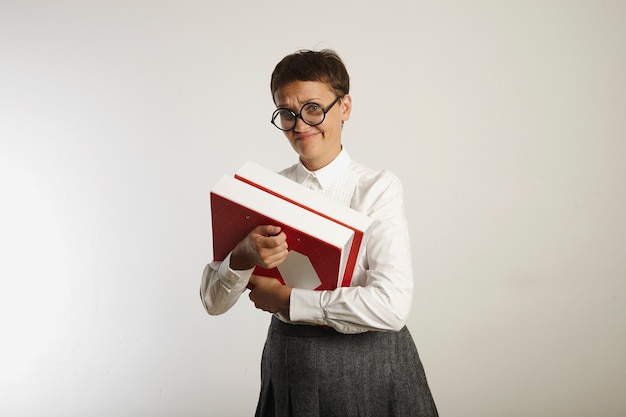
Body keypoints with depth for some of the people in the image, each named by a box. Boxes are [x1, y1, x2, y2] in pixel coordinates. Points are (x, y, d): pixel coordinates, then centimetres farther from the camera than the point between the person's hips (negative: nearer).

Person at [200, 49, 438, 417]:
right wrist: (243, 255, -23)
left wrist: (287, 300, -14)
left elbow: (392, 306, -21)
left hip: (370, 365, -3)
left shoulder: (378, 188, -10)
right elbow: (214, 301, -2)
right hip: (289, 366, 3)